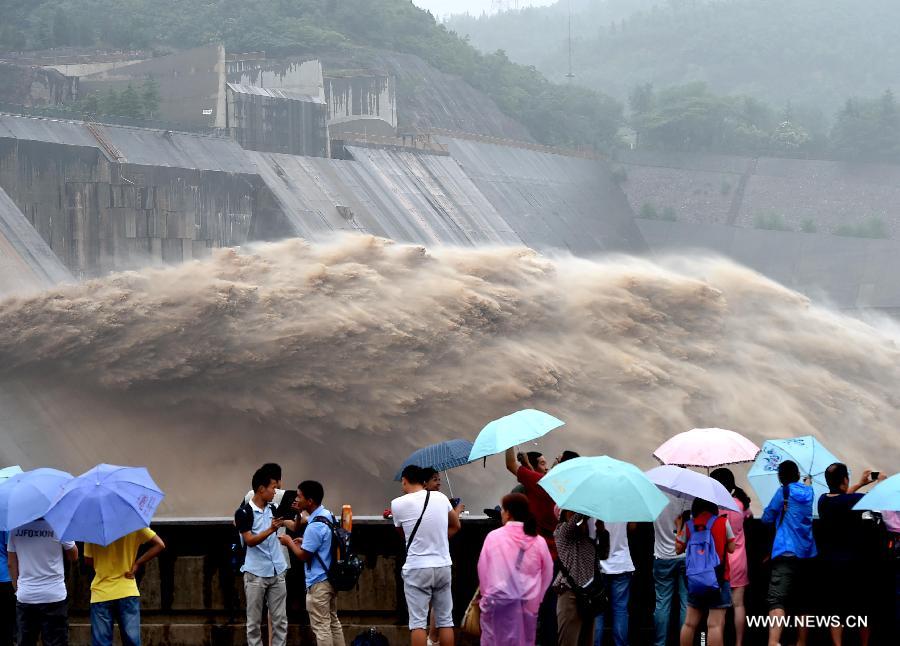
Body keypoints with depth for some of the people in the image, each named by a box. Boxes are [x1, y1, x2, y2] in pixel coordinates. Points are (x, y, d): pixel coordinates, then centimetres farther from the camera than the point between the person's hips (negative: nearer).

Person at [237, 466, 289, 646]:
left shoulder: (273, 509, 7)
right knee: (254, 621, 2)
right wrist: (271, 530, -30)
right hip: (255, 574, -5)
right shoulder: (244, 513, -9)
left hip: (277, 572, 5)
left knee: (280, 620, 5)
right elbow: (250, 541, -17)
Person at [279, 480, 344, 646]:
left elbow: (304, 555, -18)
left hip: (318, 583, -9)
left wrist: (289, 542, -3)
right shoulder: (329, 516, 5)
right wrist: (304, 541, 11)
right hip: (331, 578, 9)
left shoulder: (315, 526, -24)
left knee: (321, 627, -2)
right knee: (333, 621, 18)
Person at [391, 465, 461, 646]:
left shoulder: (398, 504, -8)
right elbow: (456, 526, 18)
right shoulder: (441, 498, 4)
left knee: (418, 622, -3)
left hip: (417, 568, -4)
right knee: (445, 620, 9)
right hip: (443, 566, 4)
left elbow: (401, 532, 8)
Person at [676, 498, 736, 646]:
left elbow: (678, 549, 6)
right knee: (715, 624, -9)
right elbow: (731, 548, -2)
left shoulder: (689, 525, 1)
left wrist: (678, 529, 18)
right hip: (719, 578, -4)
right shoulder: (723, 522, -6)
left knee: (690, 623, 13)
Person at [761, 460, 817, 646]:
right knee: (802, 602, 16)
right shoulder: (808, 492, 13)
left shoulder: (784, 491, -2)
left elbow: (767, 518, 3)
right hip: (807, 554, 6)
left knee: (777, 599, -19)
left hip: (786, 552, -6)